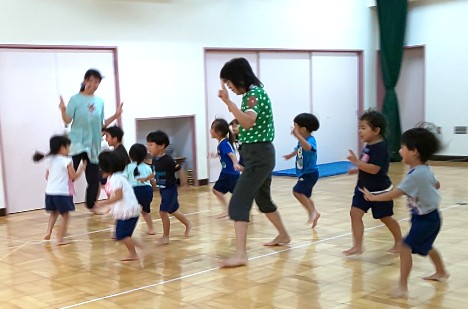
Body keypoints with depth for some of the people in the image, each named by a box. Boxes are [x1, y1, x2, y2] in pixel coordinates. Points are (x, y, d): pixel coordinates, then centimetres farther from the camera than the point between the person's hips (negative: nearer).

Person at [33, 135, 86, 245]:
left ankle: (48, 232, 13)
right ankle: (60, 238, 2)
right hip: (62, 193, -6)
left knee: (54, 213, 27)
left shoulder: (50, 160, 10)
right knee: (65, 216, 7)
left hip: (50, 192, 6)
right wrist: (82, 167, 7)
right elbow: (74, 176, -7)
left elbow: (47, 176, 17)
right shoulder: (66, 161, -9)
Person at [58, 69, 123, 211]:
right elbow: (67, 120, -9)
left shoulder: (100, 102, 8)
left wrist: (115, 115, 6)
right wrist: (63, 110, -27)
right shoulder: (76, 99, -4)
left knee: (94, 178, 10)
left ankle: (91, 206, 27)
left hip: (93, 145, 5)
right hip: (77, 144, -5)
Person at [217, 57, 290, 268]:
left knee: (238, 203, -16)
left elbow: (248, 122, -33)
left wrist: (228, 101, -36)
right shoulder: (252, 93, 13)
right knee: (262, 199, 25)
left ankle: (240, 255, -20)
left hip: (258, 155, -11)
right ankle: (283, 235, 43)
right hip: (259, 154, 11)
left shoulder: (255, 93, -16)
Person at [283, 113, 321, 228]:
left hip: (310, 173, -10)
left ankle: (312, 212, -11)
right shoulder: (302, 140, 6)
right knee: (305, 195, 19)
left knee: (297, 191, -21)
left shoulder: (311, 140, -21)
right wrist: (290, 155, 45)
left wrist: (297, 135, -53)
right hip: (304, 173, 10)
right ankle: (314, 214, 37)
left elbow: (308, 147, -47)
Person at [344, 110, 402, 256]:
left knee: (386, 217, 11)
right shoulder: (369, 145, 3)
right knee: (355, 213, -5)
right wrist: (358, 169, 8)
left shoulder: (380, 147, -24)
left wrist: (357, 162, -34)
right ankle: (357, 246, -3)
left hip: (379, 191, -8)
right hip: (364, 188, 8)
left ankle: (399, 241, 35)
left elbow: (374, 169, -32)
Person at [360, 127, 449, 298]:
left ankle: (402, 286, -14)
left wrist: (373, 197, -19)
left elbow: (395, 194, -27)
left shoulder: (415, 175, -26)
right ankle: (441, 272, 50)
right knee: (426, 246, 29)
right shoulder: (426, 169, 3)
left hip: (426, 219, -10)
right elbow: (437, 184, 22)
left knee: (406, 247, -14)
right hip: (430, 216, 10)